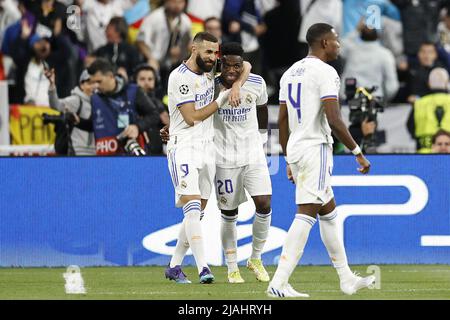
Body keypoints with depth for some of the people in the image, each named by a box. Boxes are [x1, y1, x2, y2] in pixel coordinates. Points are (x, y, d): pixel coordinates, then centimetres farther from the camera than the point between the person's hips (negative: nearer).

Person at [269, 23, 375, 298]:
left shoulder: (291, 72, 14)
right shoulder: (325, 72, -12)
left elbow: (283, 121, 17)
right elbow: (334, 121, -19)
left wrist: (290, 161, 23)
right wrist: (358, 153, -12)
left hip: (295, 150, 9)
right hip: (316, 149, -9)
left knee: (329, 213, 17)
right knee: (306, 216, -10)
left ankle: (347, 279, 23)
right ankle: (279, 283, -16)